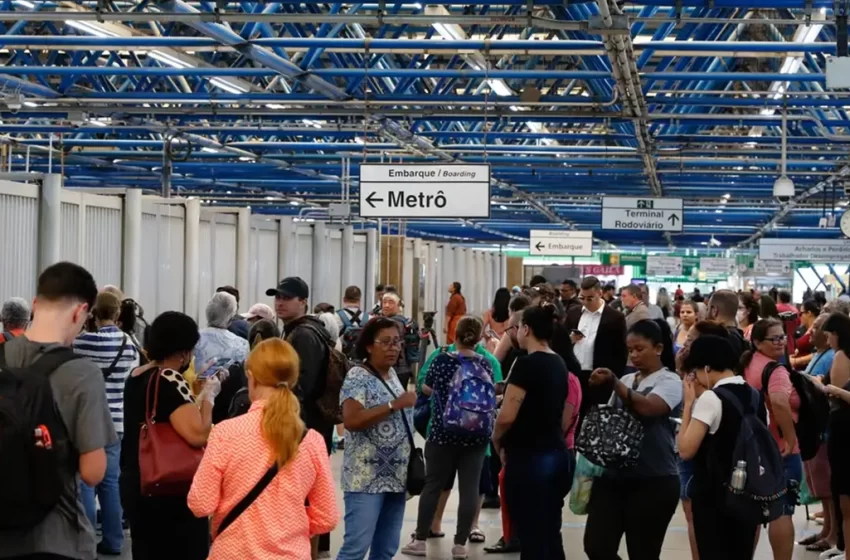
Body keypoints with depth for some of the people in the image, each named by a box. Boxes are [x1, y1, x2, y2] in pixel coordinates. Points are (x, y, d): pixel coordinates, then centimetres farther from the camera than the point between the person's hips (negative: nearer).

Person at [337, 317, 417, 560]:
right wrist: (395, 404, -22)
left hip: (395, 477, 8)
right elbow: (351, 420, -23)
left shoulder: (392, 375, 14)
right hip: (366, 478, -8)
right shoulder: (357, 377, -10)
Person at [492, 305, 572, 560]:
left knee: (531, 538, -2)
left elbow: (507, 416, -19)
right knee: (550, 535, 12)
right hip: (557, 456, 8)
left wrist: (497, 441, -2)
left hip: (528, 459, -8)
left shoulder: (527, 364, -15)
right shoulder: (559, 364, 10)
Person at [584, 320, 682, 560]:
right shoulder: (626, 381, 15)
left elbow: (647, 407, -23)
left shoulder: (670, 381, -4)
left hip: (654, 480, -6)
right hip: (614, 475, 6)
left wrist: (613, 383, -32)